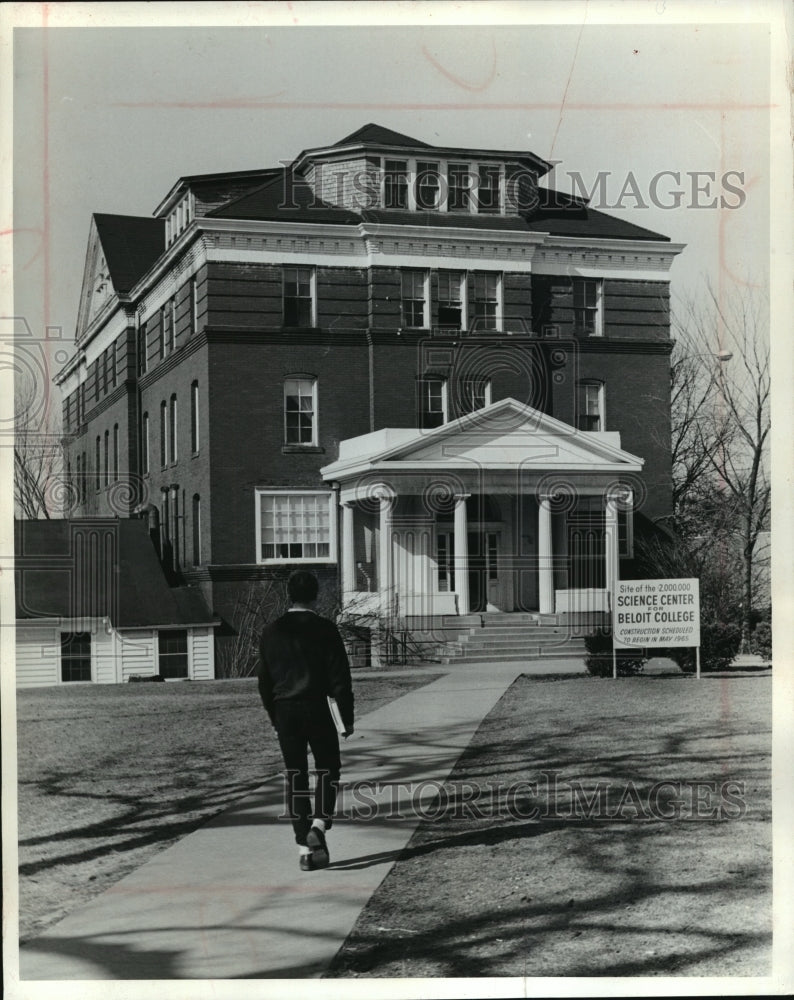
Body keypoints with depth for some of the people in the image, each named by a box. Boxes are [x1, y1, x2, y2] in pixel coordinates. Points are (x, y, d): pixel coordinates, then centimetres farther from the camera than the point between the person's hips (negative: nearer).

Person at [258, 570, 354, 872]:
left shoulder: (271, 632, 5)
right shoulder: (325, 629, -5)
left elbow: (265, 681, 9)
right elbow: (340, 679, -7)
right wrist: (347, 719, 0)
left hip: (284, 711, 3)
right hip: (317, 709, -3)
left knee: (295, 777, 7)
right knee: (328, 769, 14)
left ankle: (305, 850, 6)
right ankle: (319, 825, -7)